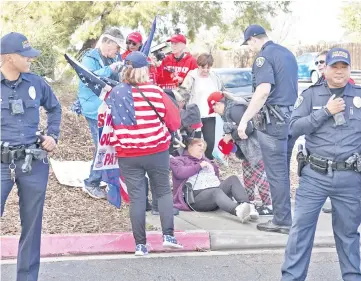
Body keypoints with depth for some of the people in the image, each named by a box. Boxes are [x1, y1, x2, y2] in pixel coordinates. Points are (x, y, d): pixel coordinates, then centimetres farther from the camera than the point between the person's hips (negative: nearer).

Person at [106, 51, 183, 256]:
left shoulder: (115, 94, -1)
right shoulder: (155, 92, -8)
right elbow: (174, 120, -3)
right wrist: (165, 131, 17)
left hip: (127, 155, 2)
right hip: (157, 151, -1)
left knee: (136, 198, 5)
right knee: (163, 192, 13)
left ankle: (141, 244, 7)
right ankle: (168, 235, 3)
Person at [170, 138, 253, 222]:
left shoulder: (205, 160, 38)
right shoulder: (180, 160, 18)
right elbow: (180, 173, -4)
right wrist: (199, 166, -1)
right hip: (197, 195, -6)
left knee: (233, 179, -20)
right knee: (216, 191, -38)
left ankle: (246, 204, -46)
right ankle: (237, 210, -68)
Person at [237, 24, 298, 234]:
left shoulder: (264, 57, -11)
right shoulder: (288, 54, 16)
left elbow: (263, 91, -24)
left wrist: (244, 120, -22)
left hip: (273, 120, -8)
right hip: (292, 117, 8)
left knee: (276, 173, -3)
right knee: (283, 171, 15)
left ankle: (282, 221, 0)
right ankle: (283, 215, 20)